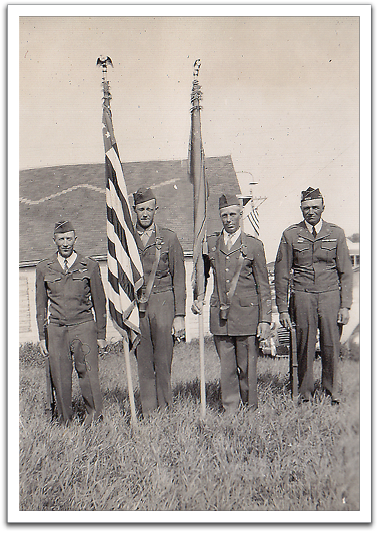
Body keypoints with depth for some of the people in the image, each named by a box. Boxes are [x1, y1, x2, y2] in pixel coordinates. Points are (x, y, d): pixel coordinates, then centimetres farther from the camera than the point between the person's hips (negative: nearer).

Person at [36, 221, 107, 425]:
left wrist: (101, 335, 5)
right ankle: (64, 422, 18)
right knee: (60, 379, 3)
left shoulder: (90, 266, 4)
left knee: (88, 374, -8)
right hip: (56, 329, 2)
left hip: (84, 326, -2)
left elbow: (99, 302, 7)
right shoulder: (44, 268, 9)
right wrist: (42, 337, 9)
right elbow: (41, 305, 13)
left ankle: (94, 418, 7)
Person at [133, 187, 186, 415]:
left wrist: (180, 316, -2)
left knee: (163, 362, -3)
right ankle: (148, 413, 13)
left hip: (163, 302, -2)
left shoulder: (169, 238, 5)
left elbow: (179, 279, 4)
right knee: (143, 364, 3)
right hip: (135, 305, 2)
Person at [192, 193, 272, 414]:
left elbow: (264, 287, 1)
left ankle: (251, 410, 21)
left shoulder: (254, 245, 1)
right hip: (219, 314, 3)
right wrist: (197, 298, 7)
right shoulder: (210, 243, 9)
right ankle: (230, 411, 21)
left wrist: (265, 320, -4)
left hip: (247, 313, -2)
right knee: (226, 367, 7)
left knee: (247, 367, 4)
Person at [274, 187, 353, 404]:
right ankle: (305, 394, 18)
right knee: (305, 347, 3)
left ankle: (333, 391, 20)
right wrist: (283, 309, 0)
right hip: (303, 297, 0)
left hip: (330, 296, 1)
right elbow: (281, 274, 4)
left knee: (332, 346, 1)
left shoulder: (336, 233, 6)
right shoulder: (290, 235, 3)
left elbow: (346, 272, 7)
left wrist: (345, 306, 0)